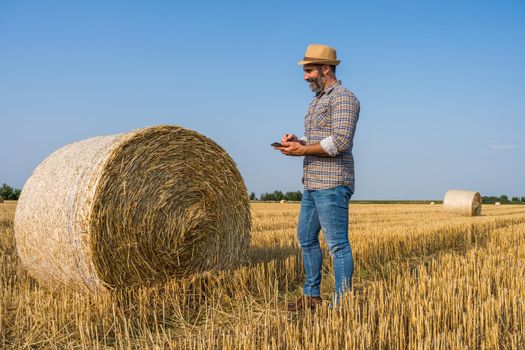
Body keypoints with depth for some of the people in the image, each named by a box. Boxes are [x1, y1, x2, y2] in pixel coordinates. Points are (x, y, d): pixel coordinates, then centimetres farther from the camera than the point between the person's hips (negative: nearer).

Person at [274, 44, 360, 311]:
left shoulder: (343, 98, -10)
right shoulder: (318, 100, 20)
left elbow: (340, 141, -21)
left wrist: (301, 150, -17)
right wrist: (297, 141, 5)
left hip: (332, 184, -10)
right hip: (313, 184, 10)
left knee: (337, 244, -7)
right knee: (306, 238, 15)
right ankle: (311, 295, 27)